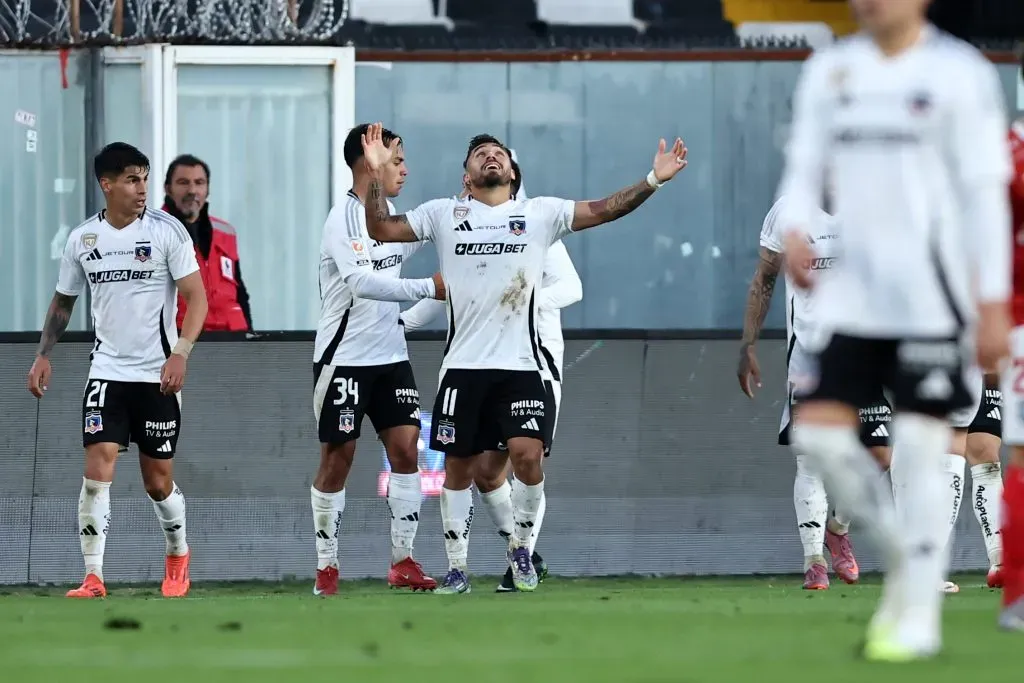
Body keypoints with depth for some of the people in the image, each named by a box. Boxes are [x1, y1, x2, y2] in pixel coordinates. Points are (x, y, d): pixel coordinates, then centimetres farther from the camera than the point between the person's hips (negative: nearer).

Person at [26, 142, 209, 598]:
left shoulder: (167, 230, -7)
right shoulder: (82, 239, 3)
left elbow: (196, 297, -8)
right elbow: (63, 301, 16)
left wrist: (181, 352, -20)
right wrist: (43, 354, 6)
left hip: (157, 375, -2)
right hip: (107, 371, 2)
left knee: (158, 481, 6)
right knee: (97, 467, -13)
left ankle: (178, 555, 34)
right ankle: (93, 578, -11)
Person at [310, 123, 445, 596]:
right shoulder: (343, 219, -15)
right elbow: (361, 282, -27)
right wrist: (428, 288, -31)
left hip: (390, 356, 7)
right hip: (344, 357, -7)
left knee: (406, 447, -1)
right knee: (338, 457, 0)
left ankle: (403, 562, 5)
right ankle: (326, 568, 10)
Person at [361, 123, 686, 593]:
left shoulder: (540, 213, 7)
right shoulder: (444, 214, 8)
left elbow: (603, 210, 2)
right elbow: (381, 230, 5)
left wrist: (653, 180, -10)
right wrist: (377, 176, -8)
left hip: (520, 365, -1)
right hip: (463, 365, 1)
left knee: (528, 454, -15)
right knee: (458, 465, 4)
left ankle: (520, 547, 8)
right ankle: (456, 567, 14)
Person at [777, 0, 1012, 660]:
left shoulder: (960, 74, -4)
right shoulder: (830, 70, 10)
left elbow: (984, 193, -4)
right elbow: (804, 167, 14)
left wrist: (993, 303, -7)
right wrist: (796, 229, -8)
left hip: (931, 295, -5)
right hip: (854, 292, 5)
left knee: (921, 446, -6)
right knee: (820, 432, -4)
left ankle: (919, 616, 1)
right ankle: (903, 555, 18)